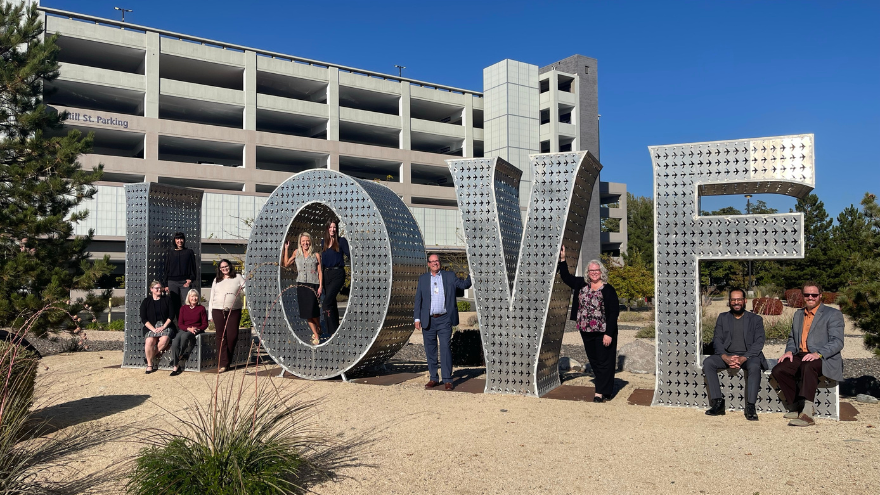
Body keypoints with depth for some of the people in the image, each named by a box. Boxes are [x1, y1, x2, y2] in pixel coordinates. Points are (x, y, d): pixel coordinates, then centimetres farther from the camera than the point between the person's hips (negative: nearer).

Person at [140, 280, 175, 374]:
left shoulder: (167, 300, 13)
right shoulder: (146, 301, 11)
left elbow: (171, 316, 5)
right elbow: (143, 319, 3)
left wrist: (163, 327, -10)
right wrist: (153, 329, -11)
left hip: (165, 326, 0)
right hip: (151, 327, 0)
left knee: (165, 339, -33)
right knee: (149, 341, -32)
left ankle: (153, 355, -9)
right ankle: (149, 364, -15)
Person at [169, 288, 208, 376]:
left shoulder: (201, 308, 8)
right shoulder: (183, 308, 15)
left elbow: (205, 324, 6)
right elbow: (180, 324, 9)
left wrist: (197, 329, -14)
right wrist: (188, 328, -11)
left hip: (196, 331, -3)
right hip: (184, 330, 3)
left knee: (184, 336, -38)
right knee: (174, 343, -29)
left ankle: (181, 357, -20)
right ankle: (176, 366, -27)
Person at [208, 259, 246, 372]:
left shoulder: (238, 278, 10)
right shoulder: (216, 280, 18)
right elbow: (212, 298, 18)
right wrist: (210, 314, 13)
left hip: (234, 311, -2)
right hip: (218, 311, 2)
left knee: (232, 336, -7)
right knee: (221, 337, -2)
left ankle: (227, 360, 12)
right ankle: (222, 364, -2)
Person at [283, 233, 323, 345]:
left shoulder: (316, 255, 1)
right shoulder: (297, 253, 10)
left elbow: (320, 272, 1)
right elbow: (286, 264, 14)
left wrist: (320, 286, -6)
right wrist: (286, 249, 10)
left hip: (313, 285, -4)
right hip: (301, 285, 4)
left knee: (312, 310, -11)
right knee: (305, 311, 4)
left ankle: (319, 329, 18)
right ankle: (316, 335, 15)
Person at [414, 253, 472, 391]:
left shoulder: (449, 276, 7)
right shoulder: (423, 278, 10)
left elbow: (464, 284, 5)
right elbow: (418, 299, 9)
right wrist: (417, 318, 3)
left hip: (444, 320, -2)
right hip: (428, 321, 2)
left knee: (445, 349, -6)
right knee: (430, 350, 7)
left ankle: (447, 380, -1)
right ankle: (433, 378, 18)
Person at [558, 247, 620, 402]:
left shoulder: (608, 290, -10)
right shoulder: (581, 285, 6)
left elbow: (614, 313, -12)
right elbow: (566, 277, 18)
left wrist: (609, 334, -18)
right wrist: (562, 259, 10)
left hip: (603, 333, -6)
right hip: (586, 332, 6)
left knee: (604, 362, 1)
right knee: (594, 362, 13)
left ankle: (601, 392, 8)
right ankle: (607, 390, 26)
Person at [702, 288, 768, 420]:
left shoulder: (755, 319, 10)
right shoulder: (723, 318, 16)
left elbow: (759, 343, -2)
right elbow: (717, 340, 5)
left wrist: (743, 358, -20)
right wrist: (726, 357, -16)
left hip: (748, 355, -2)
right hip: (726, 355, 2)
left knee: (754, 366, -36)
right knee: (707, 362, -26)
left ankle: (750, 406, -30)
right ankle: (718, 402, -24)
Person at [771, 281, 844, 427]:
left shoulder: (833, 314, 1)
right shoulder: (798, 314, 21)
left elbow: (837, 342, -10)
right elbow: (792, 338, 27)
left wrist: (818, 354, -27)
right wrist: (789, 351, 3)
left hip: (825, 360, -6)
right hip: (800, 357, 6)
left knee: (808, 367, -39)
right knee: (778, 370, -20)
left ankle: (806, 413, -42)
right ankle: (797, 406, -10)